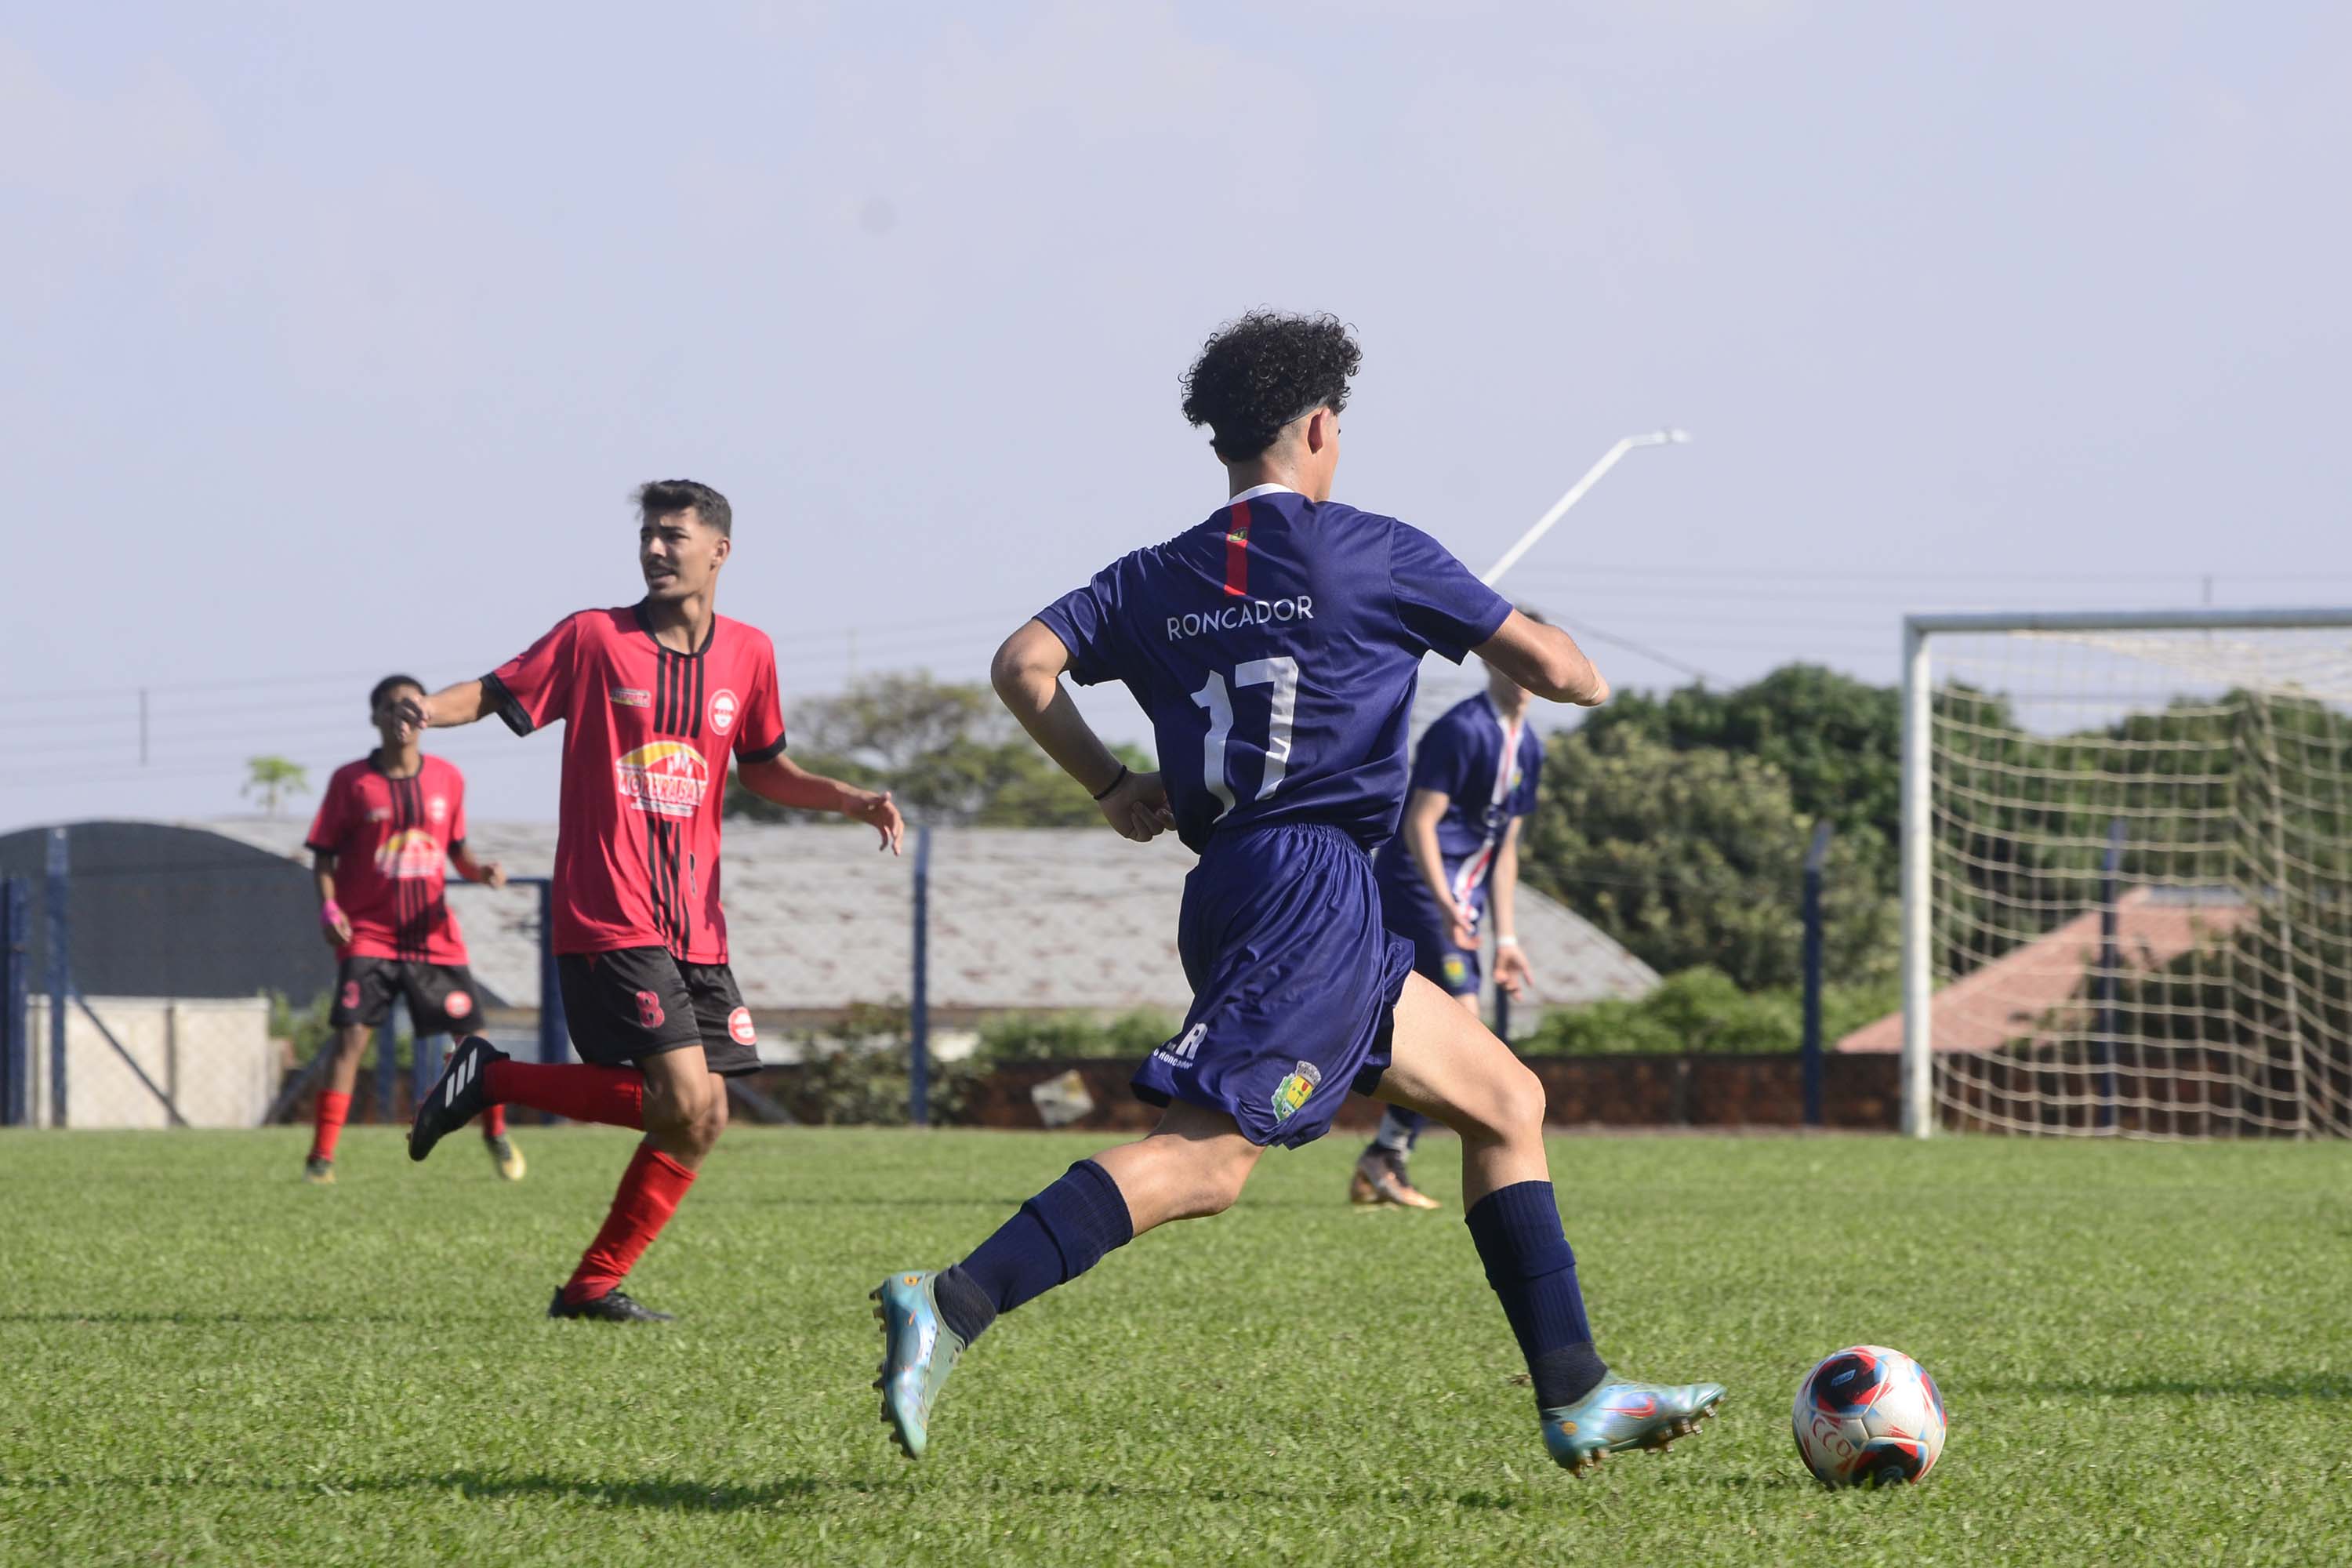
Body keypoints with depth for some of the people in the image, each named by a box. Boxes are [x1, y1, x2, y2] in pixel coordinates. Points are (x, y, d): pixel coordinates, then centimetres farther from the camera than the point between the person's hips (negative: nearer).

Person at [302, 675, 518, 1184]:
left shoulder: (447, 779, 6)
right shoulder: (351, 781, -3)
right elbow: (323, 855, 1)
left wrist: (481, 871, -6)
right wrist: (328, 908, -15)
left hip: (433, 932, 3)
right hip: (368, 934, -3)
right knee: (351, 1035, -15)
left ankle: (495, 1131, 27)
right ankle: (321, 1157, -12)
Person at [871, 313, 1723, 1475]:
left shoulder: (1159, 577, 15)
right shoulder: (1375, 554, 1)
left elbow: (1022, 663, 4)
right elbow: (1547, 666, 5)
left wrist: (1110, 788, 14)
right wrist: (1584, 677, 28)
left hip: (1230, 886, 8)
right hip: (1313, 883, -8)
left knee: (1505, 1102, 16)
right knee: (1206, 1157, -19)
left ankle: (1578, 1398, 14)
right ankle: (955, 1304, -33)